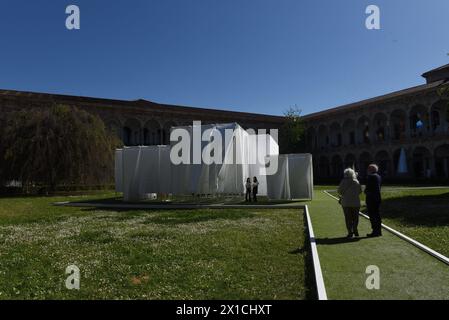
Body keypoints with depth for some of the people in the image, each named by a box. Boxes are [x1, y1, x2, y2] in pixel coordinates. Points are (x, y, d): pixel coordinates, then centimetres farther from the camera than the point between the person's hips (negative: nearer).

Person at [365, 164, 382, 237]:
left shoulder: (370, 176, -13)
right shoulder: (379, 177, 15)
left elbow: (368, 187, -16)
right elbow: (379, 187, 17)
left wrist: (366, 191, 3)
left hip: (371, 198, -9)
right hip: (378, 197, 9)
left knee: (372, 215, -5)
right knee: (377, 215, 13)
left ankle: (375, 232, -4)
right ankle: (379, 231, 18)